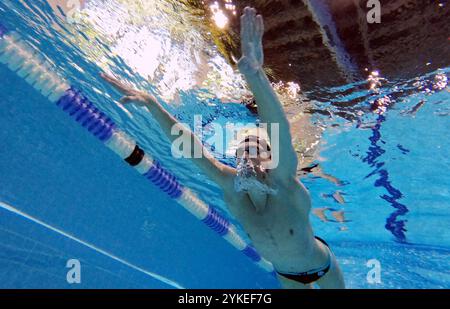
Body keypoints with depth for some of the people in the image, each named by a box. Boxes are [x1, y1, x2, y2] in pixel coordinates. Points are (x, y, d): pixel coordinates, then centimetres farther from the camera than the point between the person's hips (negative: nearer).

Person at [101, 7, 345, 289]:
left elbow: (282, 132, -57)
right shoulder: (230, 187, -27)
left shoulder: (284, 183, -38)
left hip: (321, 264, -3)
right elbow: (191, 146, -34)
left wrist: (254, 72, -71)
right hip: (287, 275, 3)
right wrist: (152, 104, -43)